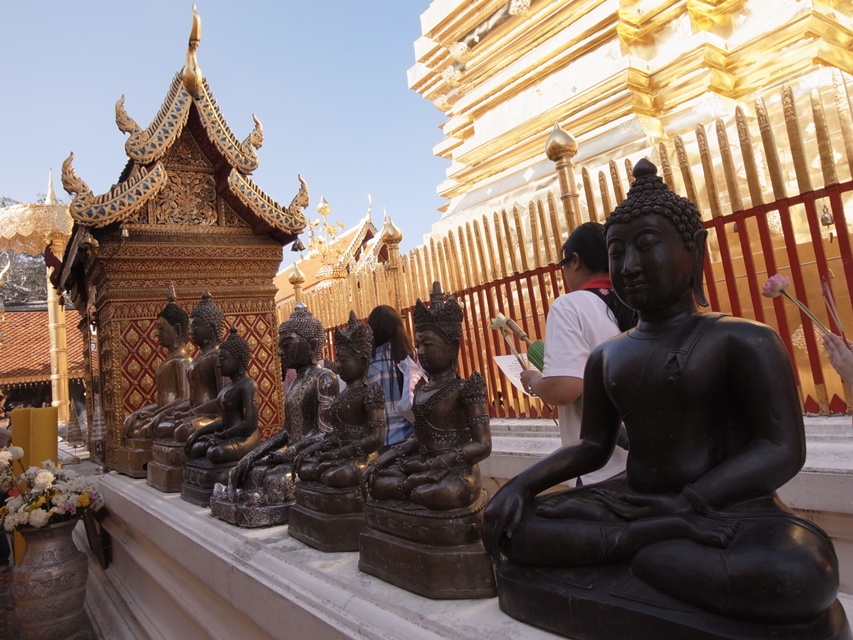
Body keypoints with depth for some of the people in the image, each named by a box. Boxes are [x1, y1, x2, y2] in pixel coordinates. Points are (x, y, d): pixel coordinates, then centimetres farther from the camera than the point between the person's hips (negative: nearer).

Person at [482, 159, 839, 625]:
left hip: (729, 510, -4)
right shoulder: (606, 357, 11)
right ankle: (655, 536, -17)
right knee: (507, 525, -13)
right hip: (628, 502, 5)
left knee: (799, 572, -38)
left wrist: (684, 506, -24)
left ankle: (634, 547, -17)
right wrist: (521, 484, -5)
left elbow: (782, 449, -14)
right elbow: (593, 445, 13)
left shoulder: (744, 340, -7)